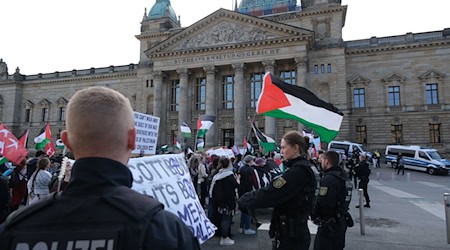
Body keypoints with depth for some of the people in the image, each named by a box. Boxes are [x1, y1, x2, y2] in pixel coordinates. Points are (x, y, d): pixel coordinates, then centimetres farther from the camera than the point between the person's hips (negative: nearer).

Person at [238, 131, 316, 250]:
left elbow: (269, 194, -25)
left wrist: (243, 201, -12)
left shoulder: (298, 171, -22)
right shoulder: (302, 168, 10)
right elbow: (276, 192, 9)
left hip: (292, 236, -9)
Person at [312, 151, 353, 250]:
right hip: (341, 222, 10)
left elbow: (321, 203, -28)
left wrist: (314, 216, -13)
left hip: (329, 223, -10)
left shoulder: (329, 179, -22)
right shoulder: (344, 176, 9)